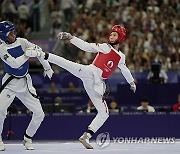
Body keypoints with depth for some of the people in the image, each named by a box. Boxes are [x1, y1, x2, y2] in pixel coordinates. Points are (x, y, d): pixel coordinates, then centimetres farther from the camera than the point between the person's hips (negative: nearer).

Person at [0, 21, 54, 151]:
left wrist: (47, 68, 8)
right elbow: (14, 63, -23)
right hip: (10, 83, -4)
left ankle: (27, 139, 18)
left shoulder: (22, 42, -1)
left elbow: (38, 51, 7)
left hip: (26, 83, 4)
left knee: (39, 114, 0)